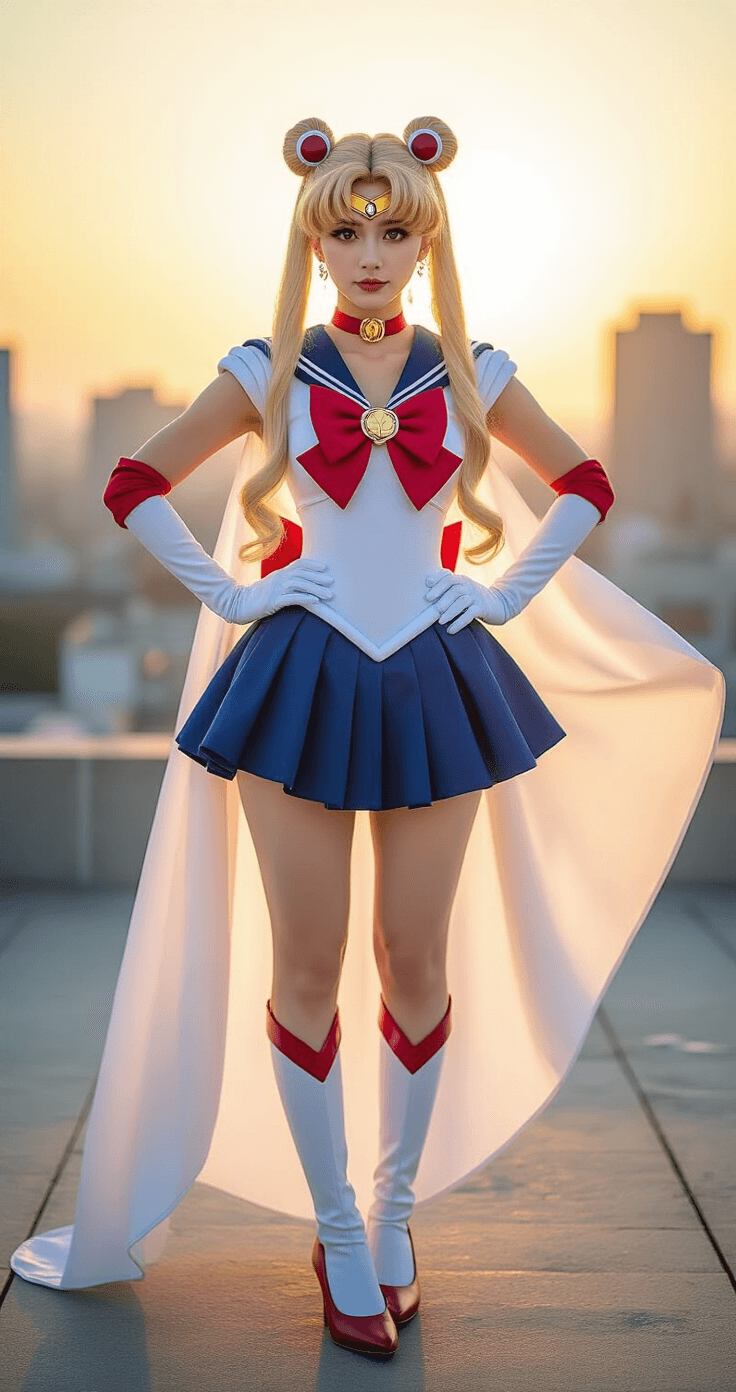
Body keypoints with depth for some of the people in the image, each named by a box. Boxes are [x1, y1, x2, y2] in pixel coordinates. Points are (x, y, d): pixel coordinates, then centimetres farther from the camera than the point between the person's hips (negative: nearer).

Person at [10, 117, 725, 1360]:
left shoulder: (471, 375, 5)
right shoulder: (267, 373, 2)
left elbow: (585, 484, 15)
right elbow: (135, 486, 4)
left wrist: (508, 595, 5)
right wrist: (227, 594, -3)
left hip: (433, 687, 1)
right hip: (301, 683, -1)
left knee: (418, 964, 6)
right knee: (306, 969, 2)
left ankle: (394, 1213, 26)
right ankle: (338, 1237, 19)